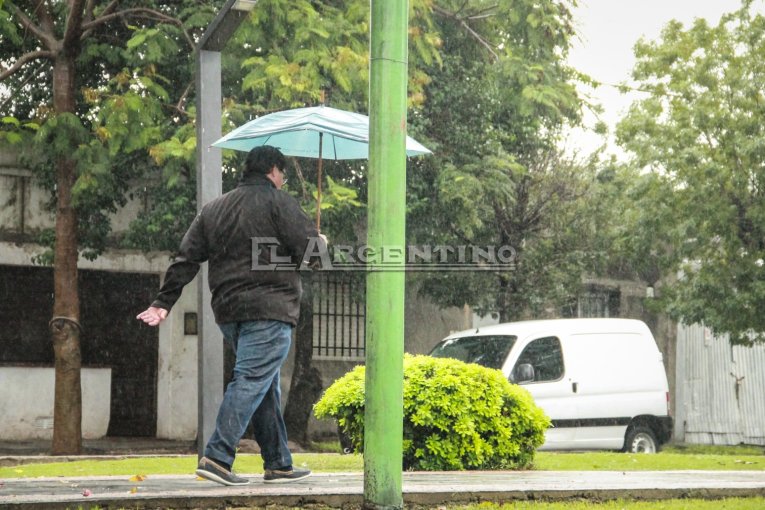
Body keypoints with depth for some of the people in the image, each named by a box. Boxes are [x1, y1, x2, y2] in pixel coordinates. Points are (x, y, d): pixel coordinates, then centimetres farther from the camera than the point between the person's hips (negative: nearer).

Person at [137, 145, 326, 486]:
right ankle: (217, 457, -21)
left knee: (266, 385, 14)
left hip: (228, 311, 7)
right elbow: (309, 247, -9)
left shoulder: (214, 209, 18)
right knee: (252, 380, -11)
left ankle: (279, 464, 16)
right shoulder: (278, 202, -2)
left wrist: (164, 302, 11)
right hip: (269, 309, -7)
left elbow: (186, 259, 12)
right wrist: (321, 243, 15)